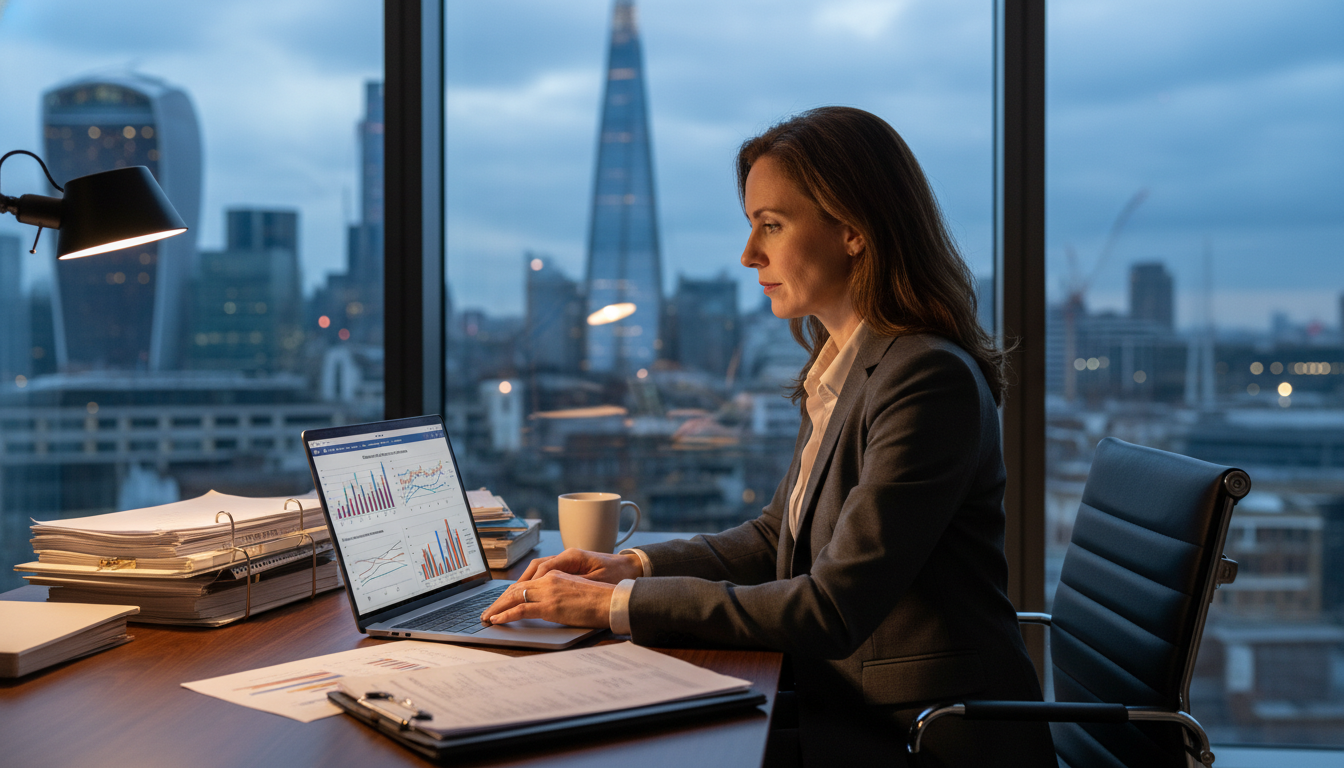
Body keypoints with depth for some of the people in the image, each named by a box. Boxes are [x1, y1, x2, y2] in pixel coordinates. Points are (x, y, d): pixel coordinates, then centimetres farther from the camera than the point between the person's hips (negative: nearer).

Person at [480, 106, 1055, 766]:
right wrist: (632, 567, 1)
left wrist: (617, 606, -20)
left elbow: (833, 609, -24)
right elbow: (776, 538, 16)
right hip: (854, 707, 8)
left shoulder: (930, 379, -21)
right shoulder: (838, 366, 9)